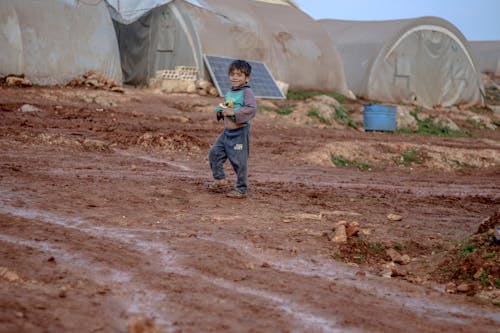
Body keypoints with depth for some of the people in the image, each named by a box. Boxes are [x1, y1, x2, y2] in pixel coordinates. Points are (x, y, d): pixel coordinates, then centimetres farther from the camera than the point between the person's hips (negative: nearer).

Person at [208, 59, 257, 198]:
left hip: (240, 132, -8)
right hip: (227, 131, 8)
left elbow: (252, 109, -25)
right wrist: (220, 111, 4)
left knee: (239, 161, -1)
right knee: (215, 153, 7)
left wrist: (233, 113, -26)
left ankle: (241, 189, 11)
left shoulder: (247, 92, -13)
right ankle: (220, 179, 23)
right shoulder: (229, 92, 12)